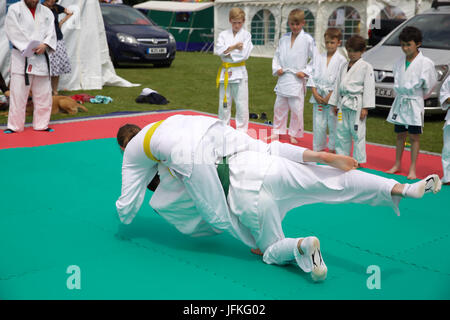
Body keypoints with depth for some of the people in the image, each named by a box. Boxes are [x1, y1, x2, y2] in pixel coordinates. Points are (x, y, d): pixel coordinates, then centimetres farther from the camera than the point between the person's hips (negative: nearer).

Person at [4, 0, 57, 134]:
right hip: (21, 57, -4)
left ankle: (41, 124, 20)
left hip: (41, 57, 4)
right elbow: (13, 31, -9)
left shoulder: (46, 12, 12)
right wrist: (29, 46, -17)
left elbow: (51, 32, 4)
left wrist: (45, 45, -16)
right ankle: (15, 125, 5)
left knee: (44, 94, 7)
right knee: (18, 93, -4)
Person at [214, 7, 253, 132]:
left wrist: (227, 52, -9)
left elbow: (244, 54, -12)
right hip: (225, 72, 3)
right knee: (224, 103, 11)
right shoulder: (223, 34, 7)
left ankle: (242, 130, 8)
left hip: (239, 72, -3)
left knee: (241, 104, -2)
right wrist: (234, 47, -16)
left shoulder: (246, 35, -1)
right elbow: (218, 50, -8)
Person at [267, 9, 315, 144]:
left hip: (297, 80, -4)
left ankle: (294, 134, 16)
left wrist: (305, 72, -10)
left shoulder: (308, 39, -6)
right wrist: (276, 68, -1)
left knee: (296, 109, 1)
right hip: (283, 78, 4)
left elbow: (315, 59, -3)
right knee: (279, 107, 13)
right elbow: (277, 55, 14)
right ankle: (277, 132, 27)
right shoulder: (284, 38, 6)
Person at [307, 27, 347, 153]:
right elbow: (312, 74, 4)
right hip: (318, 97, 3)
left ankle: (332, 149, 15)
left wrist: (329, 97, -12)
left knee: (333, 125, 2)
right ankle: (318, 149, 17)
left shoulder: (341, 60, -2)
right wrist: (315, 93, -6)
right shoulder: (319, 57, 8)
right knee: (318, 125, 6)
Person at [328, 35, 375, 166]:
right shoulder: (344, 66, 14)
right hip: (343, 103, 6)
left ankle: (358, 161, 7)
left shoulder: (366, 67, -4)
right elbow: (338, 85, 18)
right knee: (341, 132, 9)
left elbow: (369, 87, -8)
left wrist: (365, 107, -13)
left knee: (357, 133, -2)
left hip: (357, 103, -6)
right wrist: (335, 103, 16)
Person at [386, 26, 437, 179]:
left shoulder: (425, 63, -11)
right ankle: (397, 165, 25)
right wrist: (400, 93, 2)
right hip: (400, 102, 5)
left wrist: (419, 96, 3)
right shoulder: (399, 62, 5)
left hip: (415, 103, -5)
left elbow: (429, 84, -5)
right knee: (400, 135, 14)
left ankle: (412, 169, 6)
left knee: (414, 137, 1)